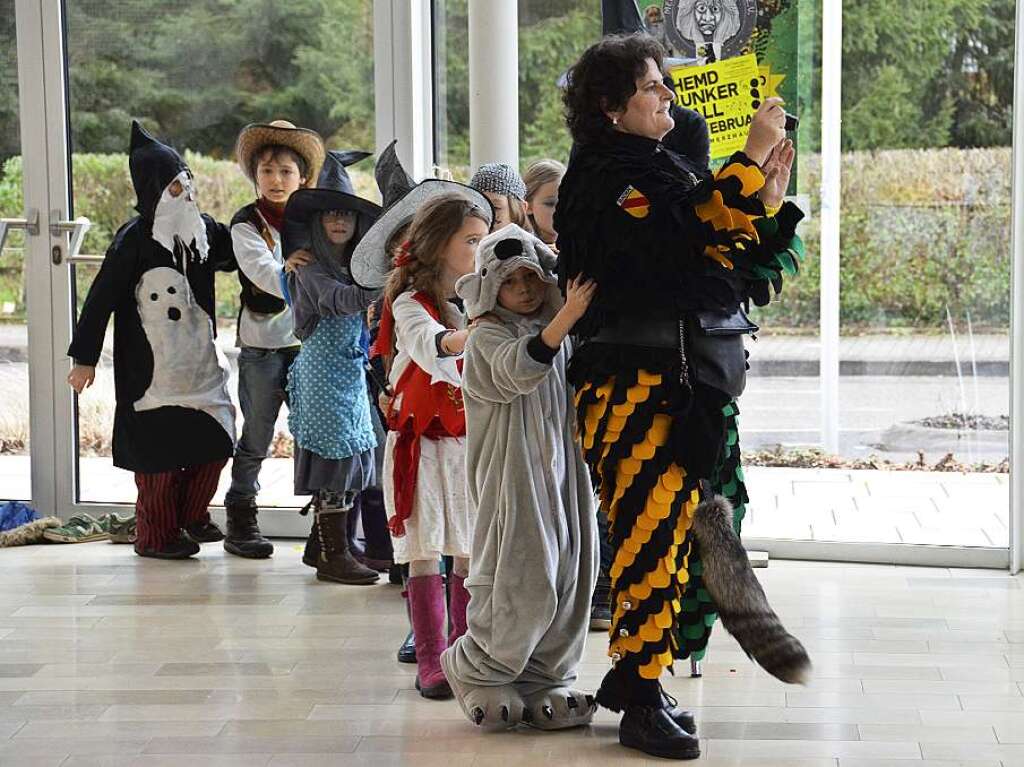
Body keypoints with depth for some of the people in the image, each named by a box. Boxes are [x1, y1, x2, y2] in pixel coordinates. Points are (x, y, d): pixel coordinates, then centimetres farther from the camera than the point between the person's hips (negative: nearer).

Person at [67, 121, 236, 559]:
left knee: (216, 439, 5)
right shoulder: (134, 239, -12)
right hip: (152, 366, -6)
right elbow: (102, 298, -10)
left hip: (200, 361, 6)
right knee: (160, 447, -1)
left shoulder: (204, 230, 5)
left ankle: (191, 514, 25)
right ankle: (156, 535, 13)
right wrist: (84, 357, -10)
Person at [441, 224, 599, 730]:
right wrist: (567, 317, -41)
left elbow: (575, 399, 28)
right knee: (523, 584, -10)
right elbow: (518, 368, -30)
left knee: (567, 580, 5)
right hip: (513, 480, -7)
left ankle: (545, 681, 16)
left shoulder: (556, 333, 16)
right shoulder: (487, 337, -7)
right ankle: (473, 671, 10)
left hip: (561, 472, 7)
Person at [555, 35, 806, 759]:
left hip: (697, 380, 9)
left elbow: (749, 273, 20)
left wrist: (768, 202, 4)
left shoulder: (672, 167, 19)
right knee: (651, 532, -9)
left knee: (676, 529, 12)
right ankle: (642, 703, -4)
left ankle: (631, 673, 24)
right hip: (638, 381, -9)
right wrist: (751, 160, -20)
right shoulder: (606, 178, -8)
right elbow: (684, 237, -25)